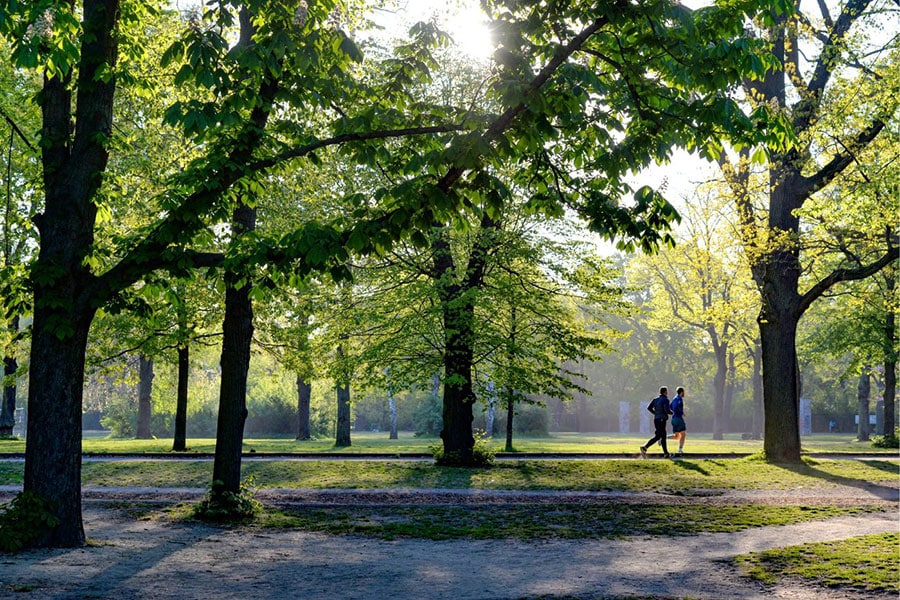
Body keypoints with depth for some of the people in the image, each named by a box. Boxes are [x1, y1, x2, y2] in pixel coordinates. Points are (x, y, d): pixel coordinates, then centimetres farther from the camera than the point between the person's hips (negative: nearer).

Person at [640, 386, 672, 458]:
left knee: (663, 436, 14)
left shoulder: (655, 399, 11)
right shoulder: (665, 400, -9)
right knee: (657, 436, -11)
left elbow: (649, 407, 5)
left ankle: (666, 453, 16)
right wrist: (671, 412, 2)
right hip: (662, 420, -8)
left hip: (656, 419, 8)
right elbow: (667, 410, -20)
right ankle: (645, 448, -24)